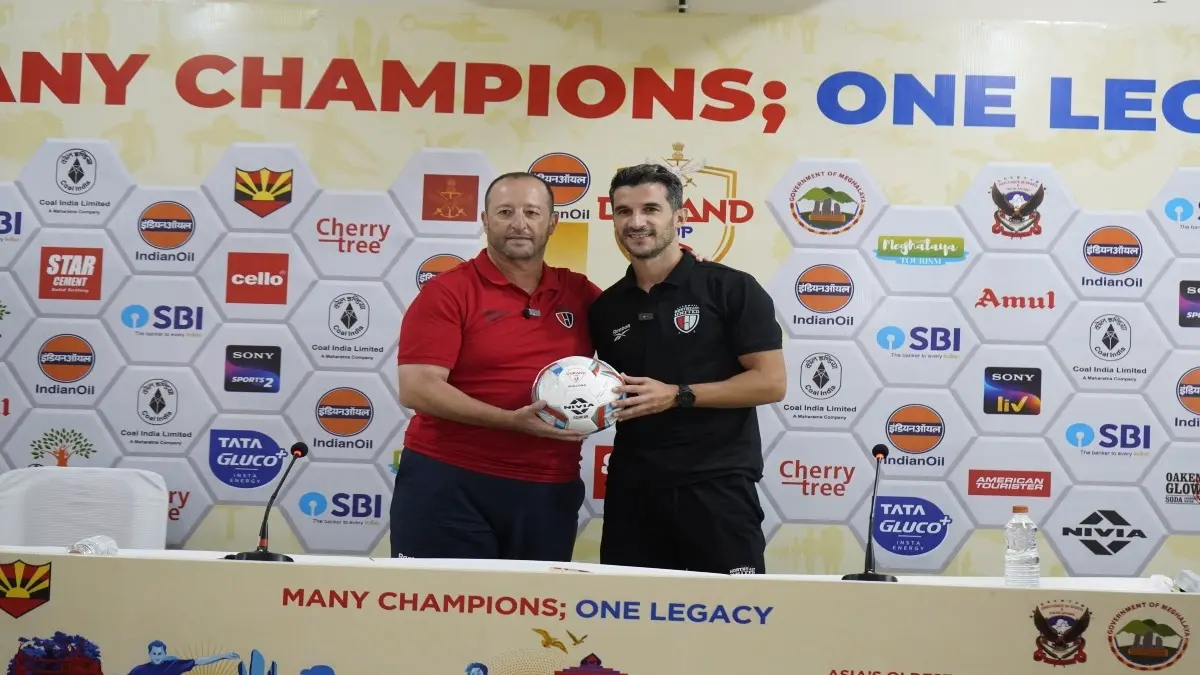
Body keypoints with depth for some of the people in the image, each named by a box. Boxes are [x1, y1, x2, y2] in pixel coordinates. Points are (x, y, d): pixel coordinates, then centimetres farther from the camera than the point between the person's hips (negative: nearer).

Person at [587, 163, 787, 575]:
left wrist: (678, 395, -16)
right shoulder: (605, 308, 11)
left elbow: (771, 382, -9)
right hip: (632, 487, 5)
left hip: (716, 484, -4)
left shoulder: (731, 288, -5)